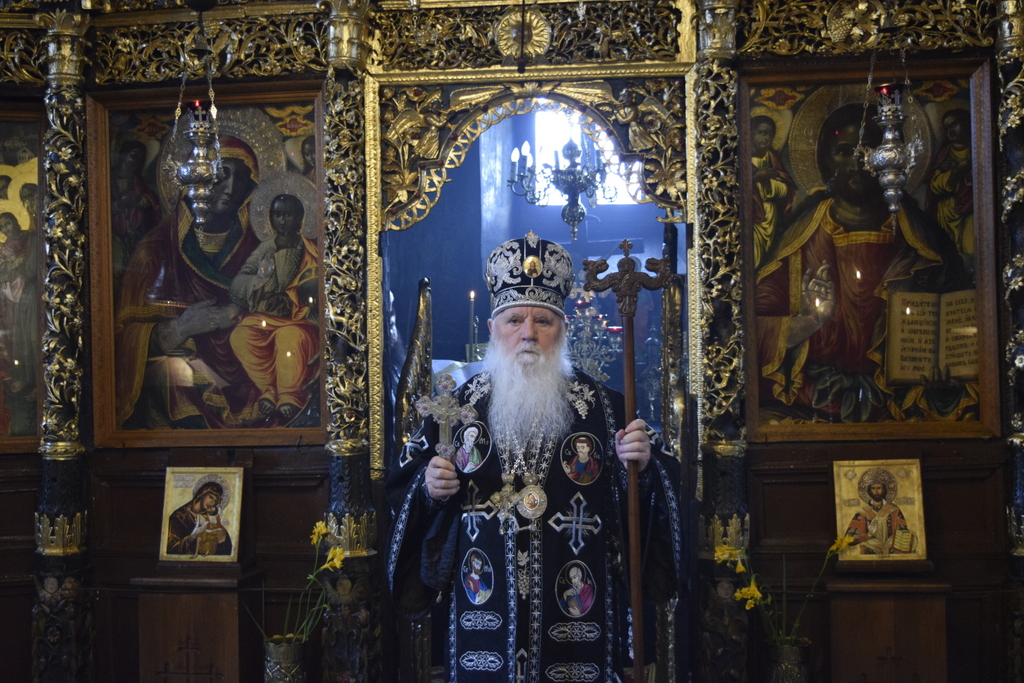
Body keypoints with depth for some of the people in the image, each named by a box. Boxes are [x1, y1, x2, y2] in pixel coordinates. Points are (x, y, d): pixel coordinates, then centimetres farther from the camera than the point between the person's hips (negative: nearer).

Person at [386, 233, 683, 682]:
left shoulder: (601, 405, 0)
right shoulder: (459, 405, 2)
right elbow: (402, 485, 7)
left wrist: (644, 465, -19)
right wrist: (428, 488, -13)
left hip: (576, 613, 0)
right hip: (486, 608, 1)